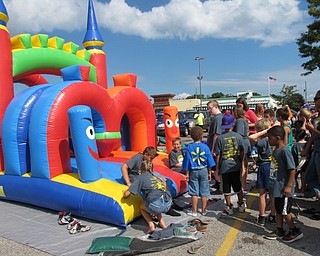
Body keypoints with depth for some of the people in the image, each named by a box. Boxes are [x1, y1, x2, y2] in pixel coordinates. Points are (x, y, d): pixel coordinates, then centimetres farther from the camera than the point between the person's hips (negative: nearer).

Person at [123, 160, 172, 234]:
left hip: (156, 206, -5)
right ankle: (162, 223, 26)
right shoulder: (158, 177, 25)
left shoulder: (140, 177, 11)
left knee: (142, 206, 28)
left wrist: (124, 191, 29)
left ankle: (151, 225, 9)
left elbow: (126, 194, 8)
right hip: (168, 204, 6)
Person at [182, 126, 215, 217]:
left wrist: (187, 174, 3)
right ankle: (203, 211, 20)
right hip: (204, 171, 1)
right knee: (204, 192, 11)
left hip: (193, 171, -1)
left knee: (194, 192, 6)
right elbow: (210, 162, 0)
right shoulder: (205, 147, -6)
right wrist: (209, 173, 10)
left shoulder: (189, 147, -8)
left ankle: (194, 212, 11)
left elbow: (187, 162, -5)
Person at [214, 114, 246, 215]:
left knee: (226, 188, 9)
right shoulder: (238, 136, -5)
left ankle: (229, 207, 18)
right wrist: (241, 162, 17)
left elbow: (217, 154, -7)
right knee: (238, 186, 18)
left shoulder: (220, 138, -10)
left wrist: (217, 168, 1)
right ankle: (241, 205, 31)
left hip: (224, 167, -2)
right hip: (236, 166, 3)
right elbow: (242, 152, 1)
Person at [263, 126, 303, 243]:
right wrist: (272, 183, 21)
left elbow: (292, 170, -21)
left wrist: (289, 186, -21)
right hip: (277, 188, 9)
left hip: (283, 189, -9)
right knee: (278, 210, 18)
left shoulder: (285, 151, -20)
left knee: (284, 212, 4)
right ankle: (279, 231, 31)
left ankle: (295, 231, 22)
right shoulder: (275, 151, 8)